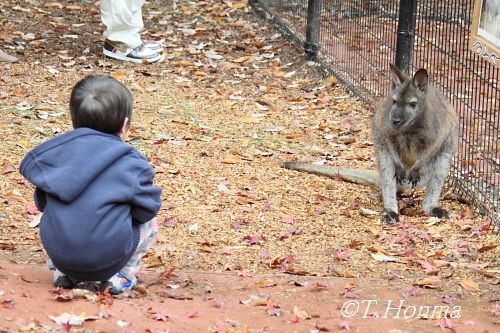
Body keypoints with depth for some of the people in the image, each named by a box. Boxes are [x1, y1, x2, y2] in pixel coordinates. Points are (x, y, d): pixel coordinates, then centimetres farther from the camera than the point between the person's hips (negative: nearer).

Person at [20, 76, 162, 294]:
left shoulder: (57, 150, 6)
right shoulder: (131, 163, -5)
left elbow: (42, 202, 13)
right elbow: (147, 208, 1)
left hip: (57, 253, 4)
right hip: (107, 257, -4)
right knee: (149, 222, 23)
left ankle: (64, 273, 20)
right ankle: (122, 276, 9)